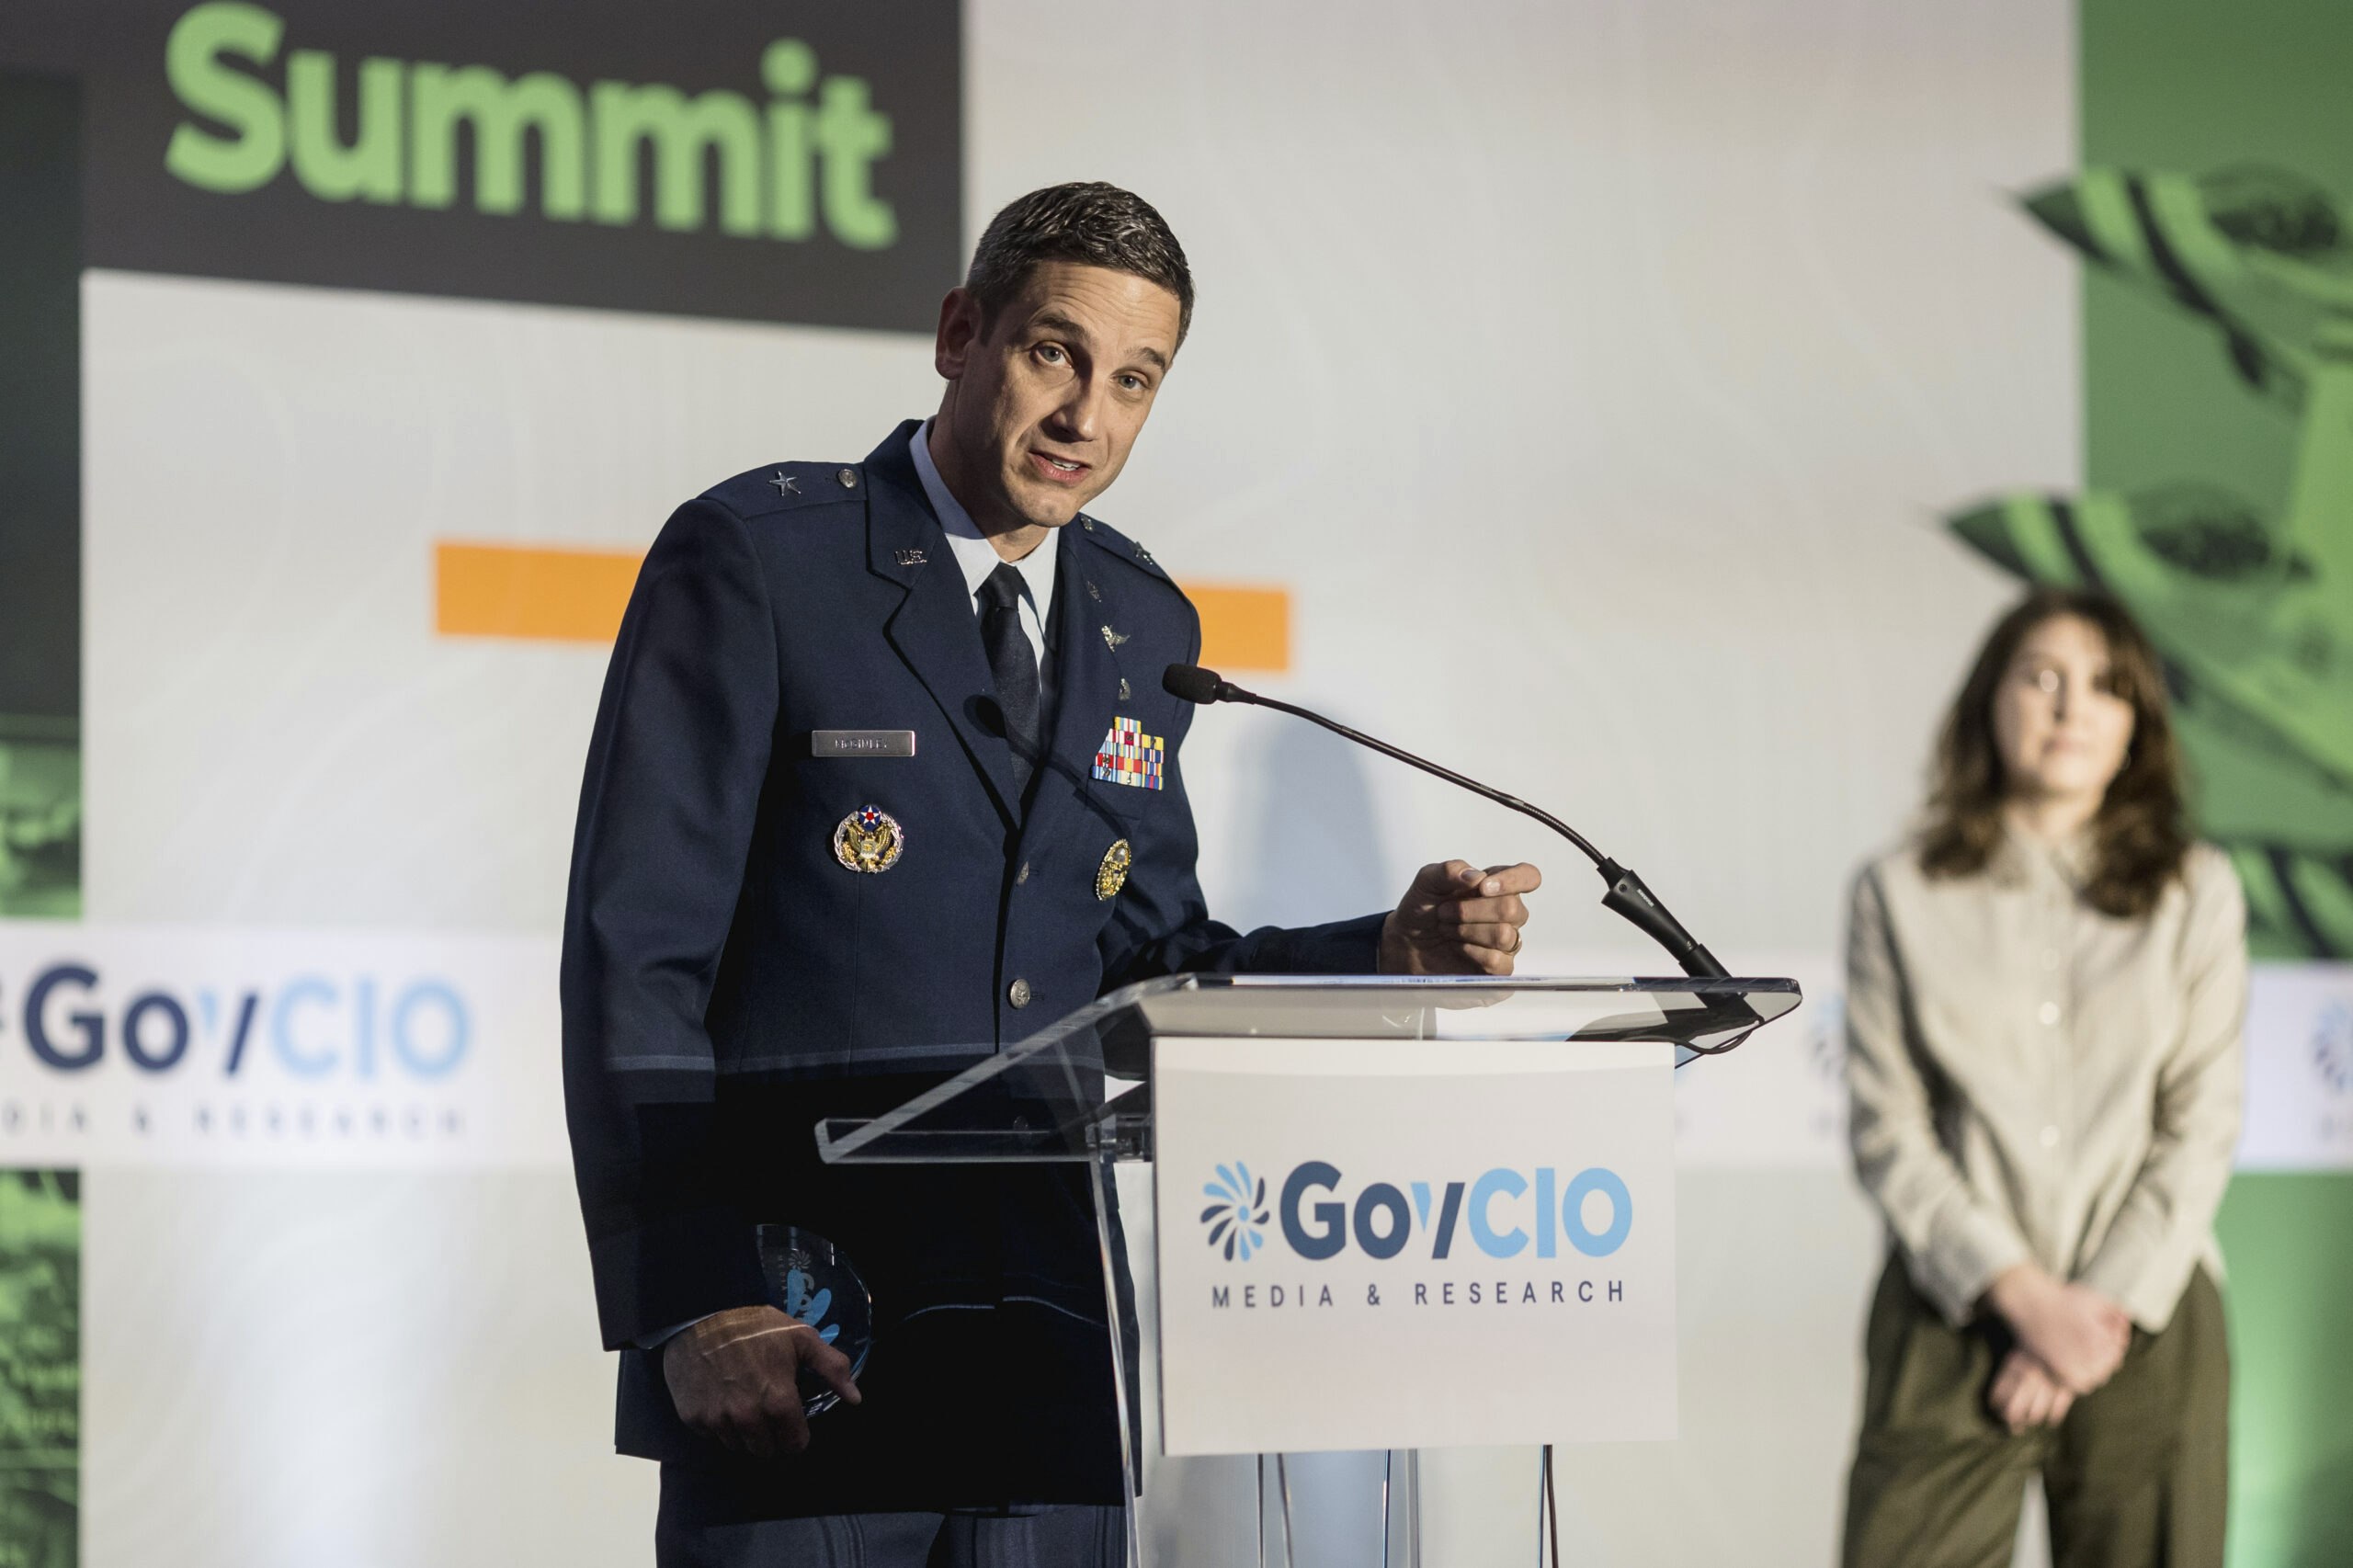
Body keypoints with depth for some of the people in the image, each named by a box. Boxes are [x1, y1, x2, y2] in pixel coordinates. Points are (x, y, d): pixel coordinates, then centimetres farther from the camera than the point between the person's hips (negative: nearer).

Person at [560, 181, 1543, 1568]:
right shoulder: (757, 555, -4)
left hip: (1058, 1358, 5)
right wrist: (692, 1303, -16)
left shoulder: (1144, 625, 14)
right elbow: (636, 953, -8)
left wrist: (1392, 956, 1)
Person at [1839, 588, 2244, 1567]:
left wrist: (2102, 1307, -7)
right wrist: (2023, 1297, -10)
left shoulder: (2195, 893, 8)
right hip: (1953, 1317, -1)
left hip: (2145, 1318, 1)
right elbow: (1887, 1131, 0)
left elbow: (2200, 1128, 3)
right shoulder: (1900, 896, 6)